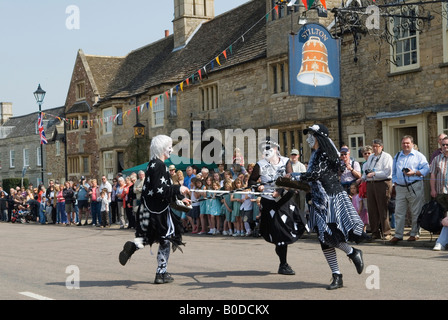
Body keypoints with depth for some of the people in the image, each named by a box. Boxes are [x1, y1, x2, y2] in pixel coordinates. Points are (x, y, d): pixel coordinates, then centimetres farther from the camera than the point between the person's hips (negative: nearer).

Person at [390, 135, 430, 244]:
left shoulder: (419, 156, 4)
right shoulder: (397, 156, 18)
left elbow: (426, 169, -3)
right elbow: (394, 172, 23)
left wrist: (414, 172, -15)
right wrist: (395, 182, 8)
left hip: (415, 187, -4)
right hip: (400, 188, 4)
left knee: (416, 212, 1)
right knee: (399, 212, 0)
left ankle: (415, 234, 11)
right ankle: (398, 235, 3)